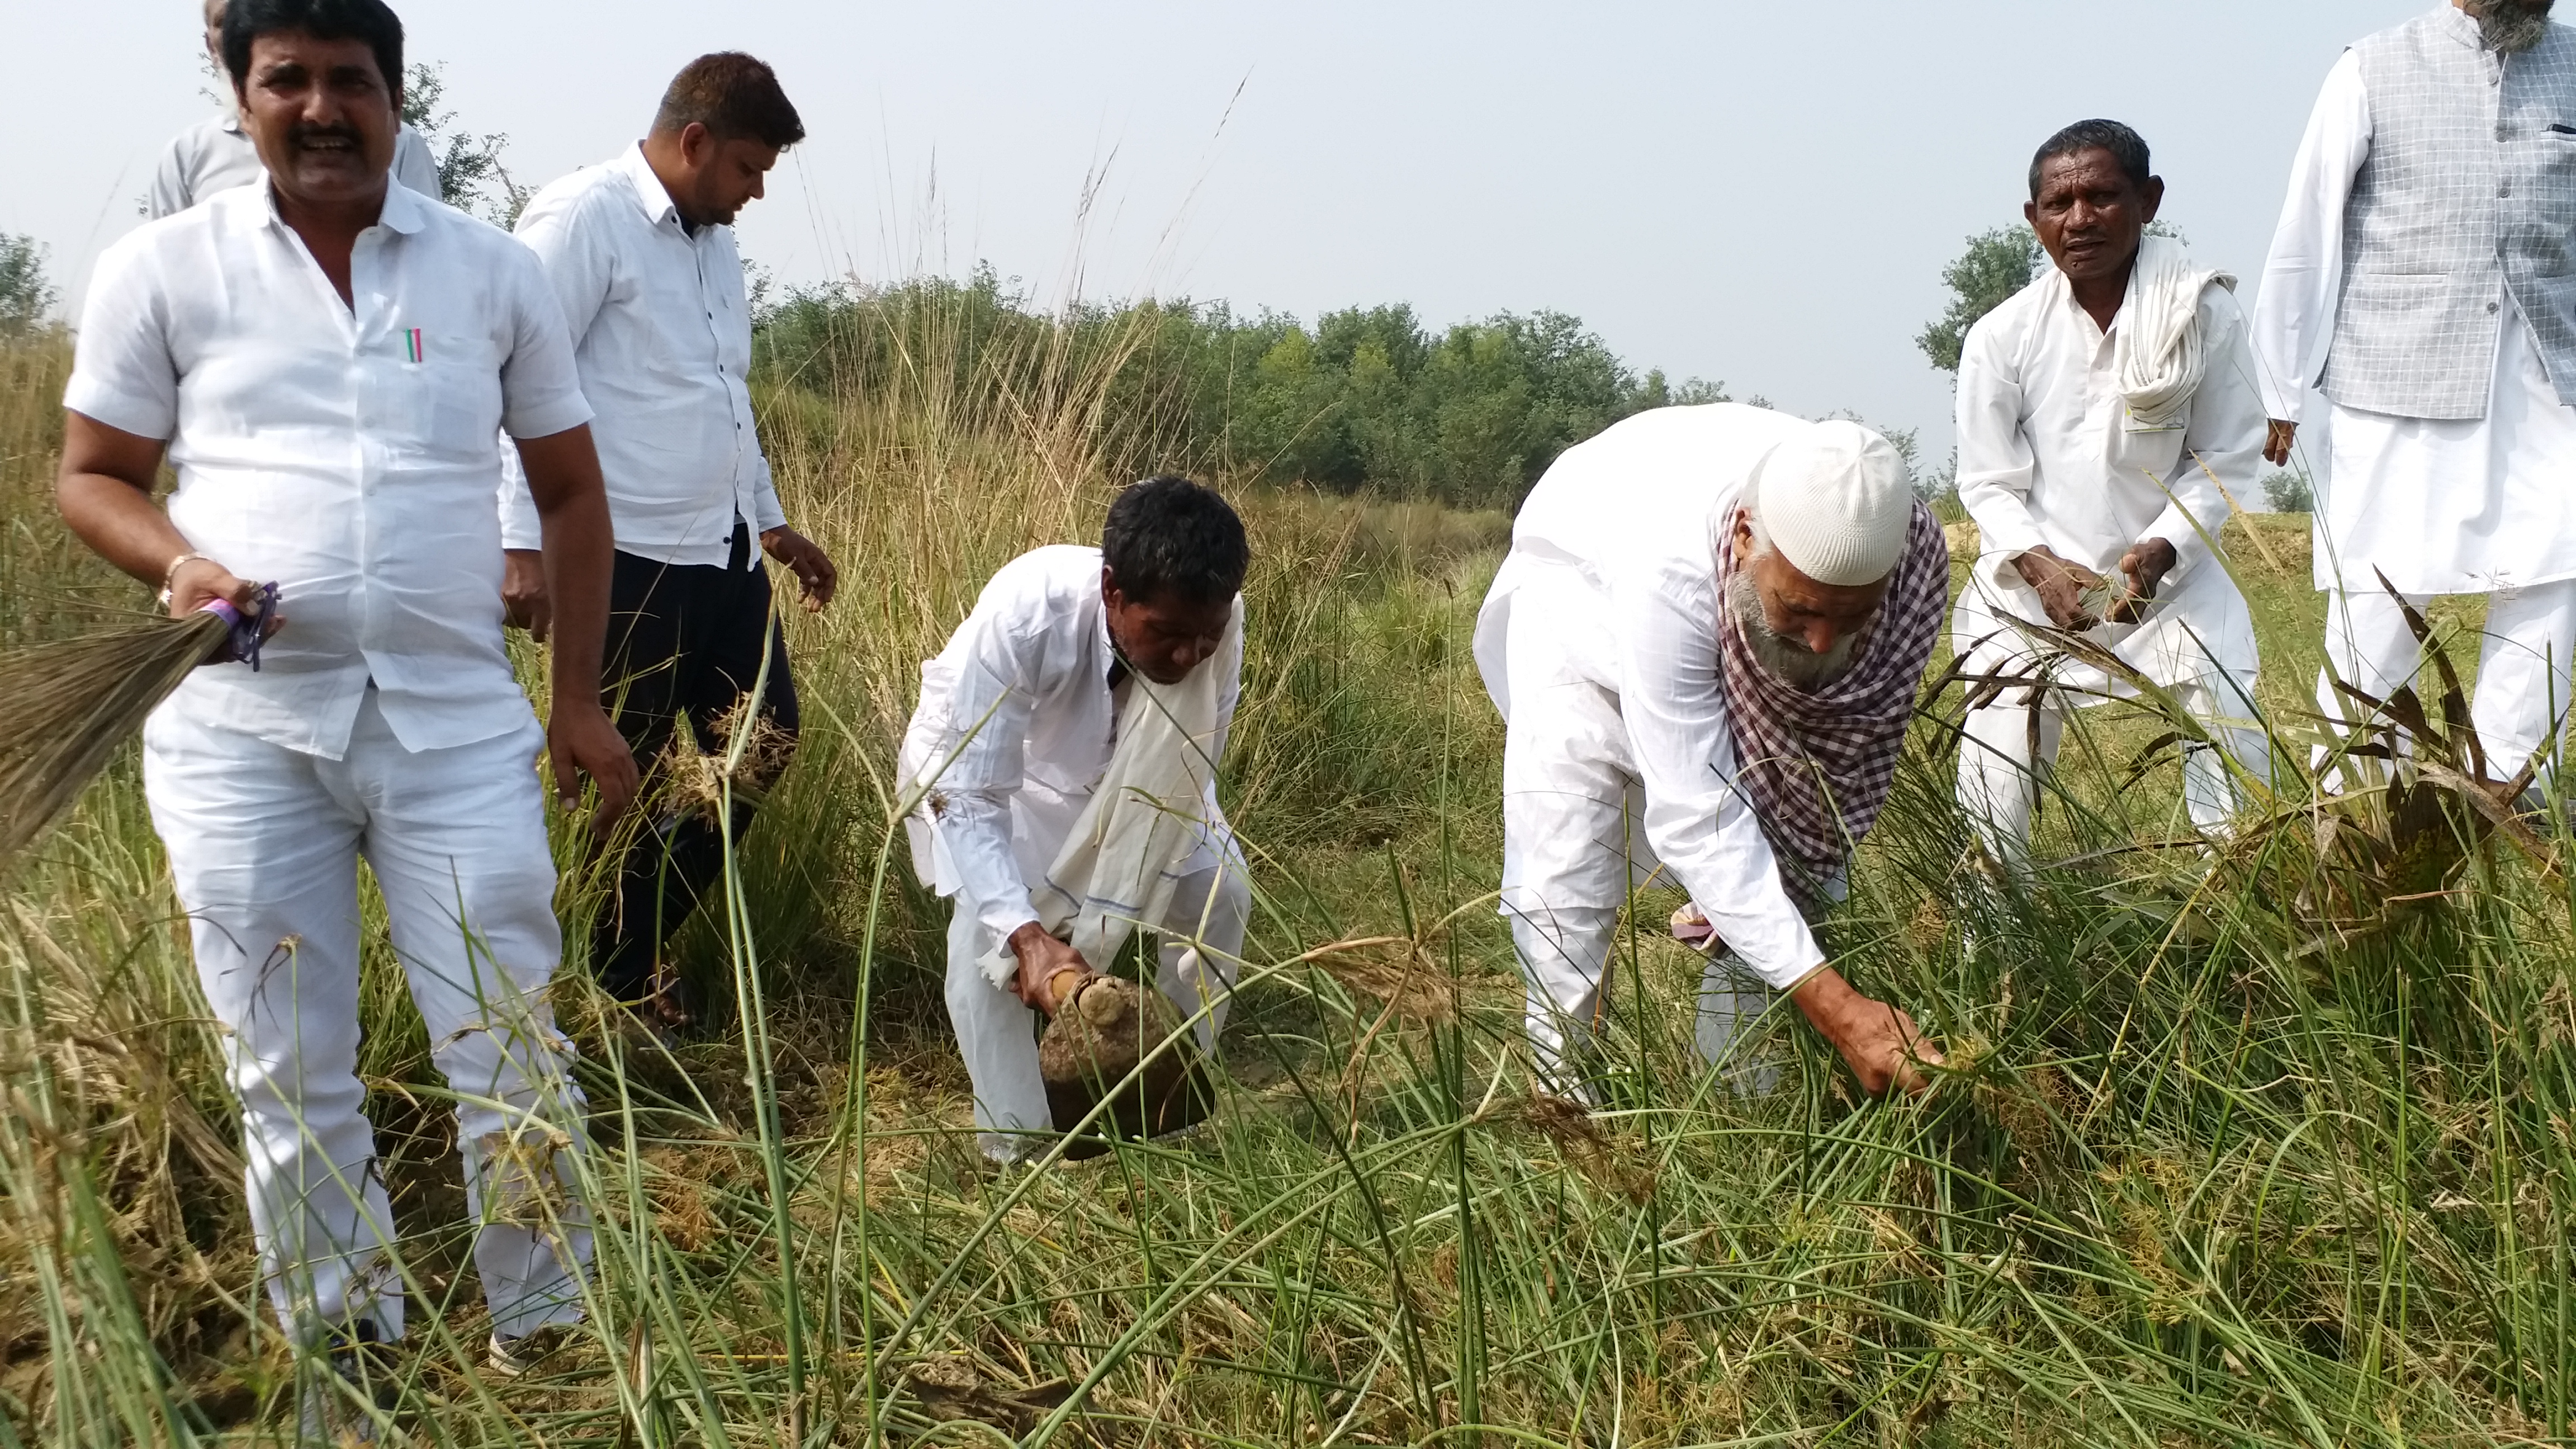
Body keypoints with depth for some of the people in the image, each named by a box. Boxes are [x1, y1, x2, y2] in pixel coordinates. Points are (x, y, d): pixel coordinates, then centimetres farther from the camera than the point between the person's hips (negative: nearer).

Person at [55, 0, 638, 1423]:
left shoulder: (491, 270, 6)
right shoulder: (162, 269, 3)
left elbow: (570, 491, 12)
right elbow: (91, 475, 8)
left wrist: (580, 702, 8)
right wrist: (178, 563, -14)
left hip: (459, 724, 0)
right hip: (246, 730, 0)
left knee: (512, 1053, 2)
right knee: (288, 1078, 8)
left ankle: (544, 1341, 19)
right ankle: (340, 1354, 25)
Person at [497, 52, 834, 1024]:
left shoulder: (713, 240, 15)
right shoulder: (584, 218, -12)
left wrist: (772, 521, 28)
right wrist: (523, 545, -21)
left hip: (724, 557, 9)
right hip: (626, 566, -9)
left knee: (762, 754, 13)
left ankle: (638, 943, 30)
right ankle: (611, 982, 23)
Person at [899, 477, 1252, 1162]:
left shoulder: (1216, 624, -32)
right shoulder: (1025, 614, -43)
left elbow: (1187, 779, -23)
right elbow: (972, 798, -40)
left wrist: (1092, 935, -30)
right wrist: (1026, 935, -54)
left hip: (1123, 764, 4)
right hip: (977, 753, -4)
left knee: (1220, 889, -7)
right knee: (990, 921, -27)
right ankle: (1019, 1147, -12)